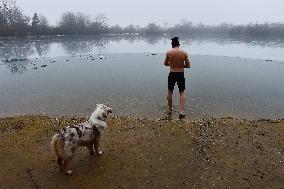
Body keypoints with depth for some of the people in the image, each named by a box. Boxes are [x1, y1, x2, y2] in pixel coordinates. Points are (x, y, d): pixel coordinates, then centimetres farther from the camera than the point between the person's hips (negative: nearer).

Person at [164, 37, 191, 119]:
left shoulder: (169, 52, -6)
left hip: (172, 74, 0)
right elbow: (188, 66, 1)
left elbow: (165, 64, 6)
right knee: (182, 92, 13)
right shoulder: (184, 53, -4)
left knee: (170, 92, 16)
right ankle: (181, 111, 1)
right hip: (181, 74, 1)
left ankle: (170, 110, 27)